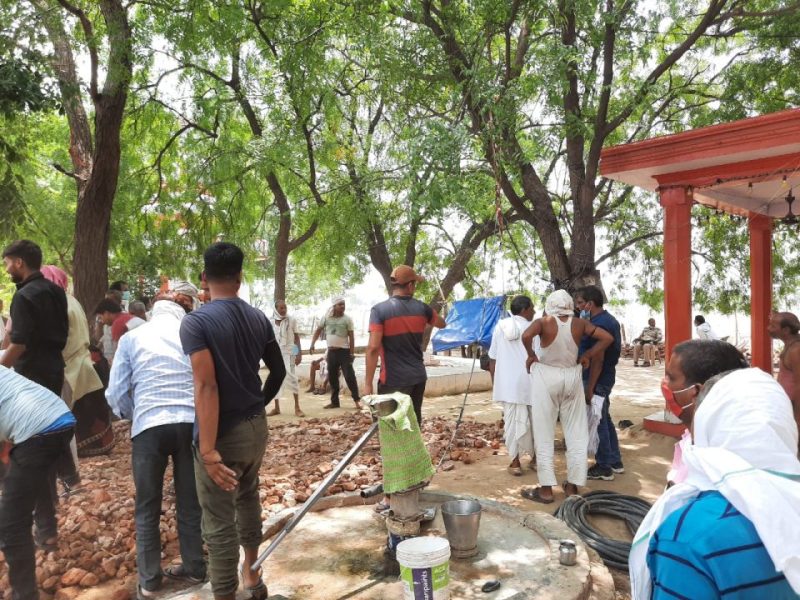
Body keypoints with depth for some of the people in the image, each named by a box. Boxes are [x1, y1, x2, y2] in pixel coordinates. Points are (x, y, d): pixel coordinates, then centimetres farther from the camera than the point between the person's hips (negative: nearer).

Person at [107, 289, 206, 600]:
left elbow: (116, 394, 7)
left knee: (147, 508, 15)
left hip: (149, 427, -1)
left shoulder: (132, 337, 8)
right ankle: (194, 568, 29)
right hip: (192, 424, 1)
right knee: (190, 502, 16)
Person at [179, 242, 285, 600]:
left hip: (224, 434, -7)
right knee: (248, 497, 27)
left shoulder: (195, 322, -16)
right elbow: (278, 371, 12)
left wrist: (208, 450, -24)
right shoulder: (258, 318, 3)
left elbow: (207, 387, -25)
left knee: (219, 524, 5)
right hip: (256, 427, 7)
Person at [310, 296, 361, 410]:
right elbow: (318, 331, 11)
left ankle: (357, 400, 0)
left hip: (344, 351, -4)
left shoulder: (347, 319, -5)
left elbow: (351, 337, -6)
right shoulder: (327, 318, 3)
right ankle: (334, 401, 18)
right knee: (332, 378, 9)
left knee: (349, 376, -8)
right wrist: (312, 345, 1)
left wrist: (352, 353, -11)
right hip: (331, 351, 4)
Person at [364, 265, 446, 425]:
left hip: (393, 380, -4)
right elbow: (442, 323, 22)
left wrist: (368, 382, -13)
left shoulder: (379, 310, -11)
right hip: (418, 377, 5)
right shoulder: (421, 308, 2)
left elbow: (373, 348, -18)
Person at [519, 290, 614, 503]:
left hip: (547, 376, -3)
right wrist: (588, 356, 6)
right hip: (572, 377, 3)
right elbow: (607, 338, 0)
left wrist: (531, 356, -11)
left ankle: (546, 489, 7)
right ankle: (572, 486, 18)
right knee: (576, 433, 12)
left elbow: (526, 336, -27)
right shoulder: (579, 323, 1)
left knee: (544, 435, 4)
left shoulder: (544, 322, -9)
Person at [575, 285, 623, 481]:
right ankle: (615, 462, 27)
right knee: (604, 420, 18)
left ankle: (604, 468, 9)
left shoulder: (598, 324, -21)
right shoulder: (609, 320, 11)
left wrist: (589, 388, -21)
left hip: (597, 379, -10)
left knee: (597, 423, 0)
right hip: (605, 377, 10)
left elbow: (598, 359, -24)